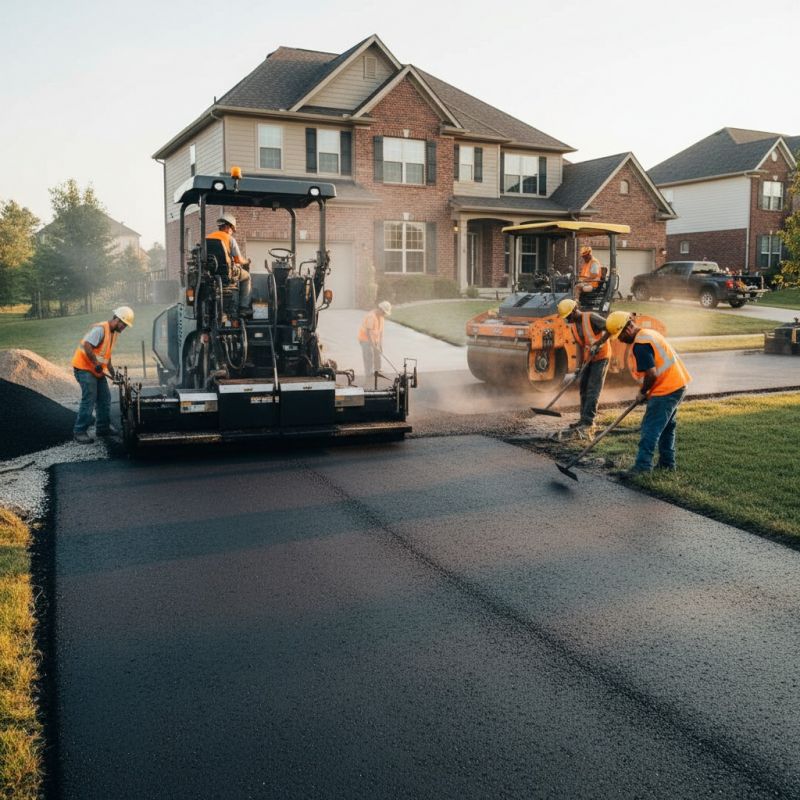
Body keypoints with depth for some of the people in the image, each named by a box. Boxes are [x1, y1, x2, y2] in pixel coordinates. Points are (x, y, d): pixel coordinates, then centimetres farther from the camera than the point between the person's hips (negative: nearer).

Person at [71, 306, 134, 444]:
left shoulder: (114, 333, 11)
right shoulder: (100, 329, -19)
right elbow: (87, 346, -29)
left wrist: (113, 373, 13)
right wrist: (96, 363, -28)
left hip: (97, 370, 10)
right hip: (84, 367, -10)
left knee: (105, 398, 11)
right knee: (89, 400, -12)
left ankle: (103, 427, 23)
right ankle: (79, 432, -6)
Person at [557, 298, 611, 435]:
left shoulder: (591, 317, -18)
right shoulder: (573, 326, 6)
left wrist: (598, 344, -29)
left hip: (601, 356, -8)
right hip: (588, 358, 8)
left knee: (593, 390, -12)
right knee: (583, 387, 10)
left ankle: (588, 423, -15)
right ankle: (584, 419, 19)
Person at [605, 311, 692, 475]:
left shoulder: (640, 344, -19)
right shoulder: (648, 333, 14)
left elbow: (651, 374, -23)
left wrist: (643, 393, -6)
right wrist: (646, 392, 15)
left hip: (666, 390, -11)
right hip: (678, 384, 11)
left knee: (651, 428, -8)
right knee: (667, 426, 19)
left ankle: (642, 466, -9)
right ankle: (667, 462, 28)